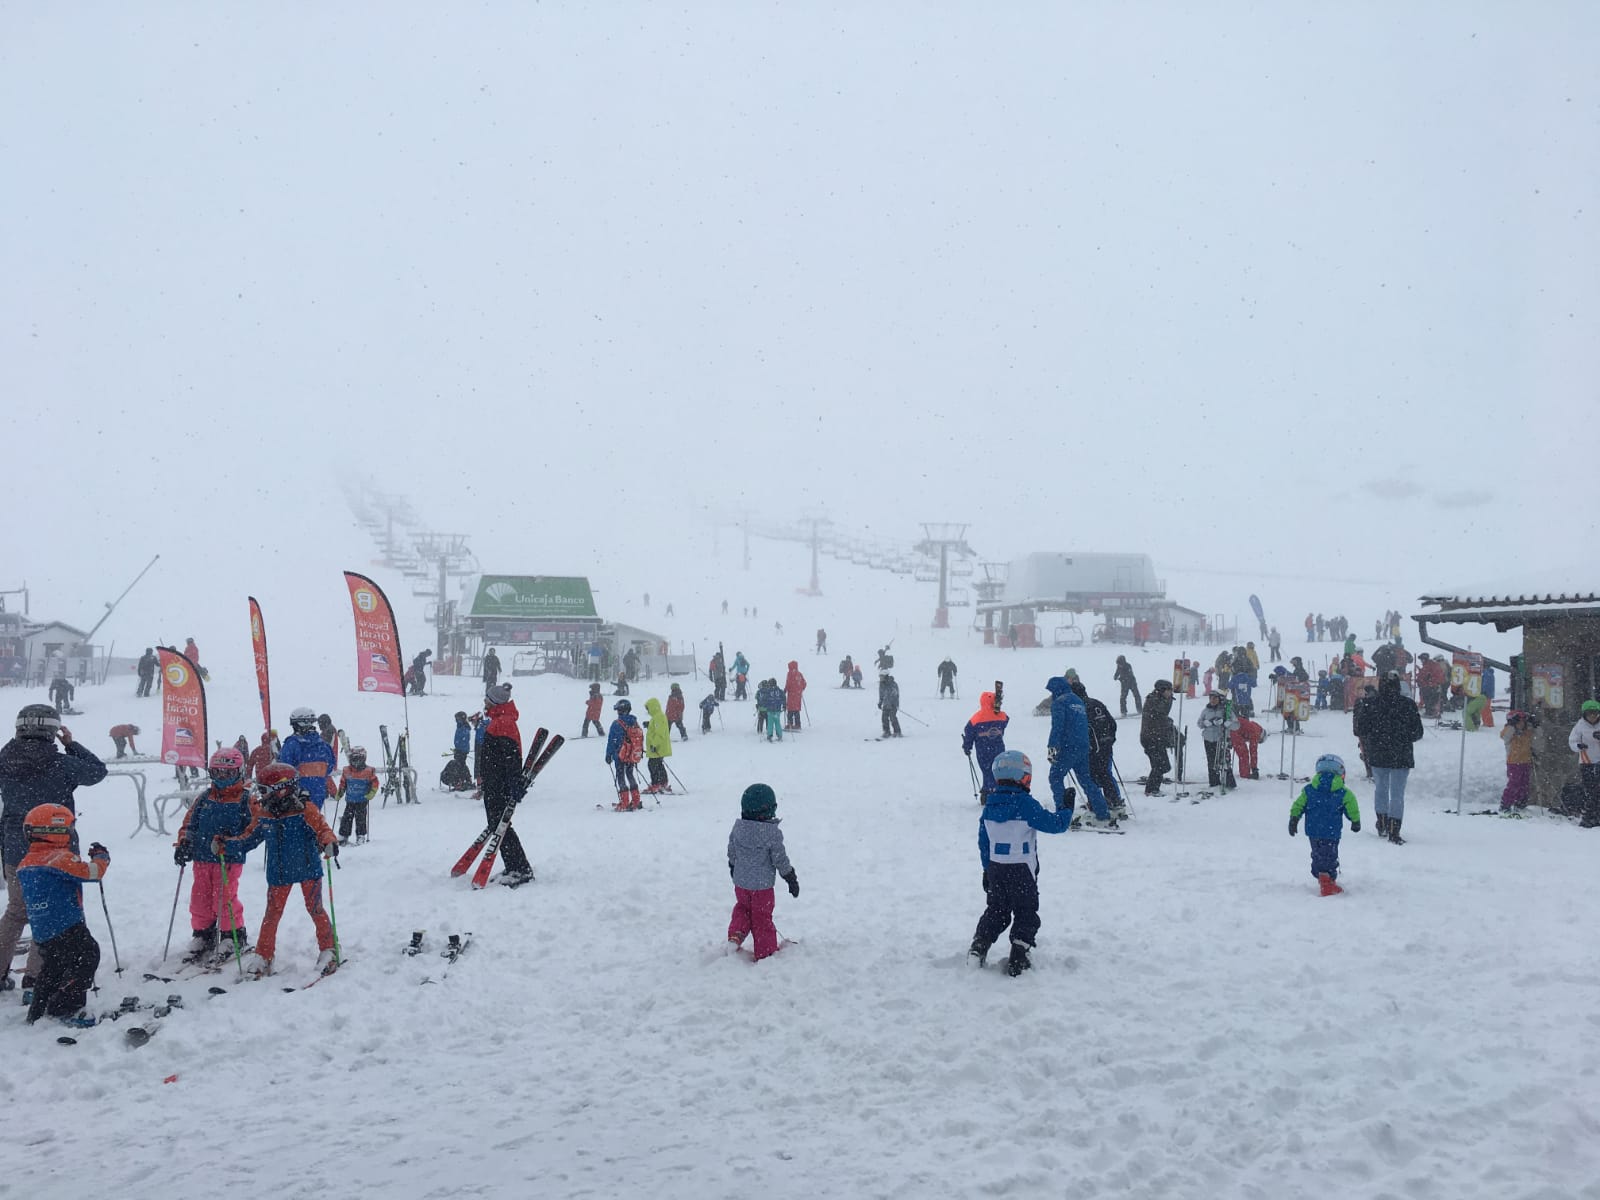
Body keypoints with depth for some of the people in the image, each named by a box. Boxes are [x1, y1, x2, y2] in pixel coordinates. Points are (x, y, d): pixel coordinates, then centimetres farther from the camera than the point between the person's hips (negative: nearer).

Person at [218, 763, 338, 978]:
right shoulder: (262, 815, -1)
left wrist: (329, 843, -42)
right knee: (272, 914, 9)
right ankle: (263, 956, 20)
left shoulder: (306, 811, -16)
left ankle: (328, 951, 16)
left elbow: (323, 829, -22)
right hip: (279, 873, 4)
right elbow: (249, 838, 9)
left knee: (315, 909, 2)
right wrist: (225, 845, -2)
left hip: (308, 869, -4)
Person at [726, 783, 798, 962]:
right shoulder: (772, 833, -22)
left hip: (740, 882, 4)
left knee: (742, 908, 28)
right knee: (762, 919, 10)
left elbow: (732, 853, 8)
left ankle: (735, 935, 11)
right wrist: (792, 879, 0)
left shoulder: (737, 828, -6)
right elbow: (780, 860, -14)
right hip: (762, 885, -4)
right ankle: (765, 953, 21)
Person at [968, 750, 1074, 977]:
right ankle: (1018, 958, 3)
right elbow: (1056, 824, -13)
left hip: (995, 868, 5)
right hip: (1022, 869, -5)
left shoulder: (989, 806, 2)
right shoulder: (1026, 805, -17)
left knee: (996, 909, 18)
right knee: (1026, 912, 9)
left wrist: (987, 869, 19)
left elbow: (983, 842, 9)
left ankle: (978, 947, 10)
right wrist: (1066, 806, 3)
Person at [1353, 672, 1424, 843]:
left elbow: (1361, 731, -3)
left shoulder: (1371, 705, -8)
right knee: (1397, 794, 3)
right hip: (1401, 757, -1)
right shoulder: (1408, 705, -9)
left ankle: (1382, 826, 27)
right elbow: (1417, 733, -4)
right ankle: (1394, 832, -3)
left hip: (1378, 756, 1)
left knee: (1380, 789, 20)